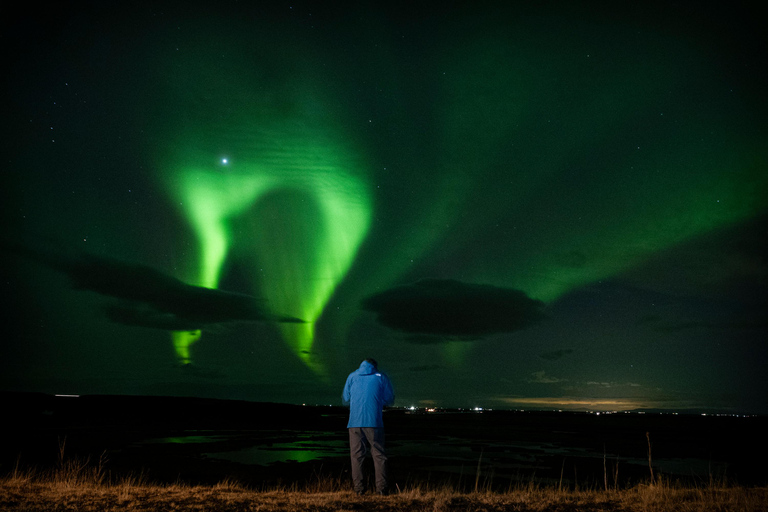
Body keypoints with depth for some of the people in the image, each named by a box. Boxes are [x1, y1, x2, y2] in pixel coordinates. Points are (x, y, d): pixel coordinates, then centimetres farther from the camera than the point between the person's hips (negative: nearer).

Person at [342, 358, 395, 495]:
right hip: (374, 422, -1)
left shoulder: (352, 376, 12)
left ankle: (359, 487, 3)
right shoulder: (381, 377, 8)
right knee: (378, 454, 4)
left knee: (356, 455, 6)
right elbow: (390, 400, 9)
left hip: (355, 422, 1)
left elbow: (345, 399, 18)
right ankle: (382, 487, 0)